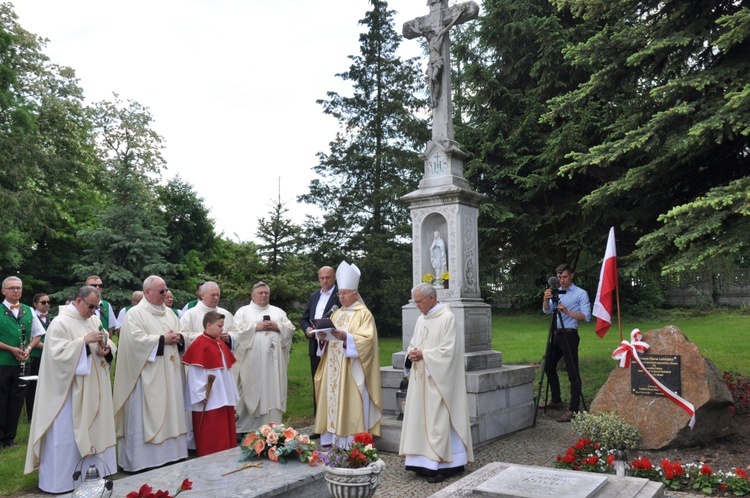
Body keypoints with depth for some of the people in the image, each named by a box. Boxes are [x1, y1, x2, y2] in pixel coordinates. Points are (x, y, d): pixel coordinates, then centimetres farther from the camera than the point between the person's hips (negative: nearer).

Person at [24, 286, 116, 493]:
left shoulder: (94, 320, 10)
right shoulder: (60, 322, -11)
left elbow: (109, 345, 10)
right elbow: (58, 352, -21)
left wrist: (106, 349, -12)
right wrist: (84, 341, -26)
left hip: (93, 388, 7)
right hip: (69, 389, -7)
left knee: (93, 429, 14)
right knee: (66, 434, 0)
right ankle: (60, 479, 12)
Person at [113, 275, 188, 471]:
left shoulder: (169, 313, 16)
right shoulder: (135, 313, -6)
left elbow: (182, 334, 17)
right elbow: (136, 339, -18)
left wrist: (177, 338, -5)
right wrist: (163, 339, -16)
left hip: (170, 373, 7)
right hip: (147, 376, -7)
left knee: (170, 412, 10)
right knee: (146, 415, -2)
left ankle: (169, 453, 19)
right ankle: (142, 460, 5)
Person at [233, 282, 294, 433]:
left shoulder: (278, 312, 18)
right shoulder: (243, 311, 10)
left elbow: (291, 329, 10)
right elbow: (237, 329, -5)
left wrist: (278, 327, -7)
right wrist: (256, 326, -11)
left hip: (273, 360, 3)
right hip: (252, 361, -2)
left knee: (274, 392, 1)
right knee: (251, 392, -2)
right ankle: (247, 427, 5)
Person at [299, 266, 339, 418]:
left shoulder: (340, 296, -5)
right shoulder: (313, 296, 16)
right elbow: (304, 319, 18)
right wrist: (307, 328, -2)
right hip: (315, 346, 7)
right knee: (317, 383, 12)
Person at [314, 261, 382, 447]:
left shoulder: (364, 314, -4)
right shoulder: (336, 314, 17)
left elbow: (367, 340, -15)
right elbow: (330, 340, 17)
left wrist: (346, 337, -27)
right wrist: (322, 337, -5)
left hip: (352, 371, -7)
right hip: (333, 369, 7)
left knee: (351, 404, -7)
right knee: (334, 401, 6)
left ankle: (353, 443, -2)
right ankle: (334, 441, 12)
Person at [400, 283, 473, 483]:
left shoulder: (447, 317, -11)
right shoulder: (421, 319, 13)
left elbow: (448, 350, -17)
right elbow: (413, 344, 18)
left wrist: (424, 354, -14)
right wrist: (412, 354, -4)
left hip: (438, 380, -8)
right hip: (421, 378, 8)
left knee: (438, 419, -6)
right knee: (421, 417, 7)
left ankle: (443, 465, 2)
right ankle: (425, 462, 14)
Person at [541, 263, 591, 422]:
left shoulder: (581, 293, -5)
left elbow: (586, 316, -12)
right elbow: (547, 311, 1)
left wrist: (567, 312, -22)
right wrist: (546, 299, -18)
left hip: (569, 335, -7)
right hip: (556, 334, 8)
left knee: (573, 373, -8)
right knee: (549, 367, 15)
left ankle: (574, 410, -7)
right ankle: (556, 401, 29)